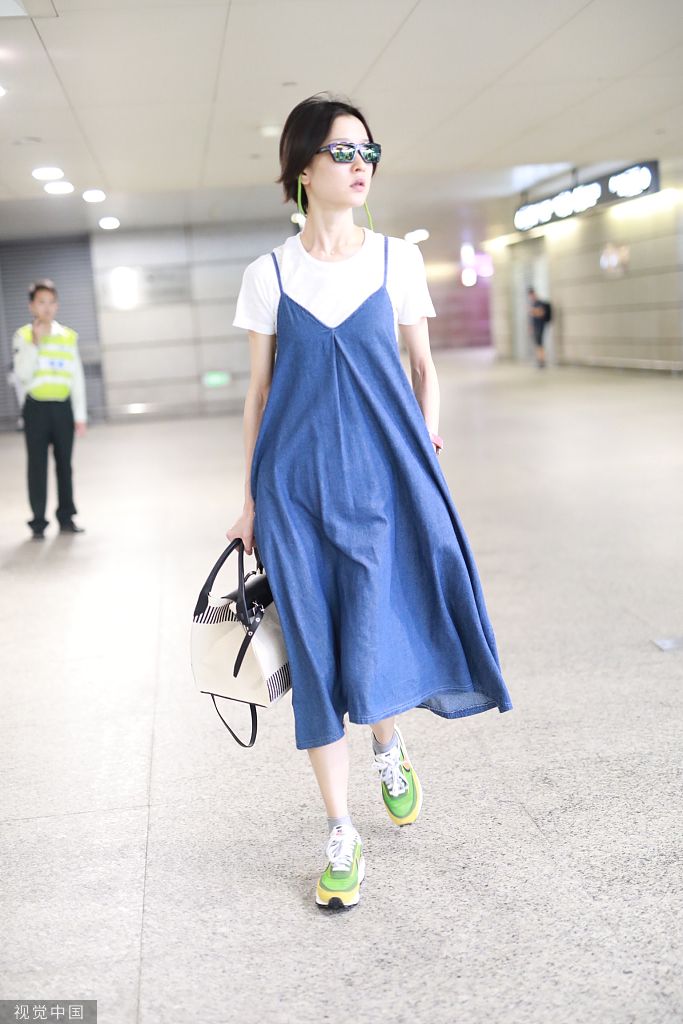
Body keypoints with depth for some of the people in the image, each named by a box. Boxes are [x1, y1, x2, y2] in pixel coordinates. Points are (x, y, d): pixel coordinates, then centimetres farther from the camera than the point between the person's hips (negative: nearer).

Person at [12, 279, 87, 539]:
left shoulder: (68, 336, 6)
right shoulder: (23, 336, -1)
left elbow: (77, 378, 8)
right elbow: (22, 374, -13)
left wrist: (80, 415, 6)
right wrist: (35, 343, -19)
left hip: (63, 407, 2)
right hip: (37, 408, -2)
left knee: (64, 463, 7)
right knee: (38, 466, 0)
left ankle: (66, 518, 17)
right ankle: (38, 523, 6)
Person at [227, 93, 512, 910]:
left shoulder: (398, 261, 5)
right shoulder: (268, 275, 4)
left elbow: (423, 367, 12)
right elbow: (259, 391, 7)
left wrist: (428, 446, -1)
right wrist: (251, 501, 6)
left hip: (385, 476, 0)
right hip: (297, 485, 0)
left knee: (383, 641, -4)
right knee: (316, 656, 3)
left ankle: (389, 746, 33)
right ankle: (342, 835, 17)